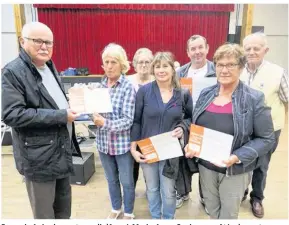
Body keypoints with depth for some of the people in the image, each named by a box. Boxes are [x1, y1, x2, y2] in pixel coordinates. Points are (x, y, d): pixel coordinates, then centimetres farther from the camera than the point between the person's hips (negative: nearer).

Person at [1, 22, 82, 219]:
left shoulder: (50, 67, 11)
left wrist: (70, 108, 2)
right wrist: (60, 116, -24)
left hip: (63, 150, 8)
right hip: (39, 157, -7)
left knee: (64, 206, 24)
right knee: (45, 212, 12)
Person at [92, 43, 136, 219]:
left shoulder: (128, 87, -13)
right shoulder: (99, 85, 2)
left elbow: (128, 120, -19)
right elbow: (95, 112, 8)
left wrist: (105, 123, -31)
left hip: (122, 143, -4)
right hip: (103, 142, 5)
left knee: (127, 181, 14)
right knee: (111, 179, 22)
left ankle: (128, 213, 38)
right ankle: (116, 208, 46)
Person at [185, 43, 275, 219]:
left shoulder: (254, 99, -13)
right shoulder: (206, 94, 0)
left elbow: (266, 139, -11)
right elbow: (194, 126, 8)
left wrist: (238, 157, -24)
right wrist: (190, 145, -10)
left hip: (235, 170, -3)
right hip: (205, 166, 4)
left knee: (228, 214, 18)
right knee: (212, 210, 23)